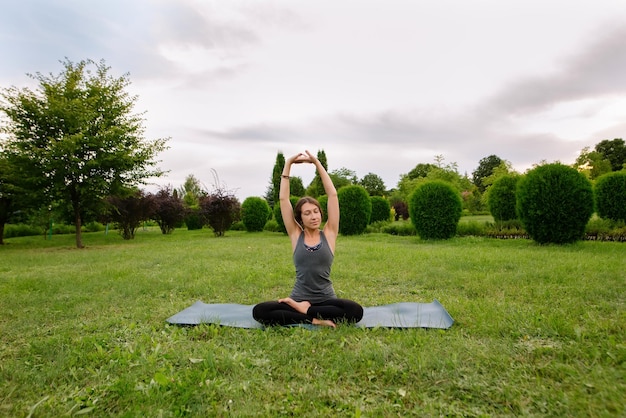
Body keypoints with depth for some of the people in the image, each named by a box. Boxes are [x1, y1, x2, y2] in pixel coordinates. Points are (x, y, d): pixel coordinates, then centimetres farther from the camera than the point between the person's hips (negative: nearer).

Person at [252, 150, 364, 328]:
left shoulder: (329, 234, 2)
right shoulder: (296, 235, 3)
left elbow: (333, 195, -3)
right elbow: (283, 199, 0)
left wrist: (317, 163, -1)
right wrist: (288, 164, -1)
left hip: (326, 299, 0)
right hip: (298, 299, 1)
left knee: (355, 310, -31)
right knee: (259, 311, -24)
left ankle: (304, 310, -15)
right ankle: (314, 319, -19)